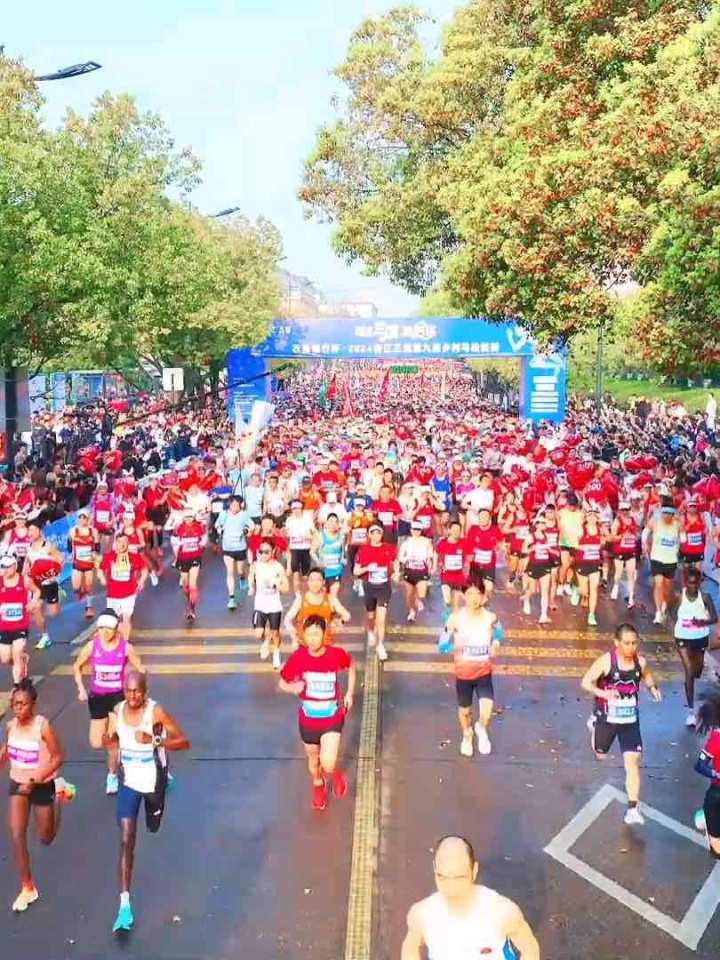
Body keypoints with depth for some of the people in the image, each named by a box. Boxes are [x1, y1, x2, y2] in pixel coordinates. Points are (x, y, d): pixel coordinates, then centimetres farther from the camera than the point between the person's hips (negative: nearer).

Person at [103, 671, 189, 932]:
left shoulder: (156, 712, -21)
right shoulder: (117, 712, -9)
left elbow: (184, 742, -19)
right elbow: (113, 739, 7)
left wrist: (155, 741, -33)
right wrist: (108, 741, -17)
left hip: (153, 780, -1)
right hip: (129, 782, 2)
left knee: (153, 827, 25)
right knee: (126, 841, -8)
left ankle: (166, 782, 57)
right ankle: (125, 904, -7)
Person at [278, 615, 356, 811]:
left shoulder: (336, 654, -19)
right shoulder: (297, 658, -18)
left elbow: (351, 665, 5)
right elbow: (281, 683, -4)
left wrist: (350, 693, 2)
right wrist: (293, 687, -26)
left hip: (332, 718, -2)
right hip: (308, 720, 2)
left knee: (327, 765, -13)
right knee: (313, 759, 23)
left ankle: (336, 774, 25)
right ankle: (318, 786, 56)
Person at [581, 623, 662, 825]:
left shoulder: (641, 662, -9)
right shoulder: (606, 661, -22)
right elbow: (585, 682, -19)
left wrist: (652, 687, -6)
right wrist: (602, 693, -37)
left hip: (630, 720, 2)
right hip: (607, 717, -2)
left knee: (632, 761, -8)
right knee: (600, 755, 22)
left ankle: (633, 808, -3)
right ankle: (595, 724, 55)